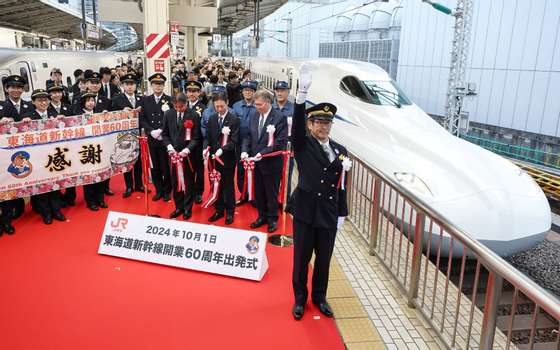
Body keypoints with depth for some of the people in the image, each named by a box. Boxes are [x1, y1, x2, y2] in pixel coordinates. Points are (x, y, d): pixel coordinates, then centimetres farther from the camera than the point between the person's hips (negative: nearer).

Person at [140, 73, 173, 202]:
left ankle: (167, 191, 19)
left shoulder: (170, 100, -2)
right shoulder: (145, 100, 8)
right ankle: (159, 190, 22)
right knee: (155, 167, 9)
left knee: (166, 166, 4)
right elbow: (142, 119, 4)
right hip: (152, 139, 3)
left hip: (166, 138, -3)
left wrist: (161, 130, -16)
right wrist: (151, 131, -11)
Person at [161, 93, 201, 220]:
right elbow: (165, 133, 9)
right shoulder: (168, 114, 2)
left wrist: (187, 149, -19)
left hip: (189, 154, -3)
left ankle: (188, 208, 22)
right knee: (175, 182, 9)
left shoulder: (194, 116, -8)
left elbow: (196, 137, -7)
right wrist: (169, 146, -7)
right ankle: (179, 207, 24)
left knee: (189, 182, 8)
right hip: (173, 154, 3)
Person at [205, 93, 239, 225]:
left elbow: (234, 140, -14)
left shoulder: (234, 120, -8)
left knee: (228, 185, 6)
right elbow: (208, 137, 9)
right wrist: (206, 148, -10)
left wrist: (222, 149, -27)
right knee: (217, 185, 11)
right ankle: (219, 210, 25)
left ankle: (230, 212, 20)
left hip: (228, 158, -4)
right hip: (214, 158, 4)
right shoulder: (212, 119, 8)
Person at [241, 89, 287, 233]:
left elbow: (281, 142, -18)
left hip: (271, 163, -5)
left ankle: (272, 218, 28)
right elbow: (249, 136, 10)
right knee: (258, 192, 16)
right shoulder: (254, 115, 5)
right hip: (256, 162, 5)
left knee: (271, 193, 9)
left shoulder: (279, 118, -13)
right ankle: (262, 216, 34)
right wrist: (245, 151, -7)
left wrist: (263, 153, -23)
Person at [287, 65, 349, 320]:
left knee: (324, 259, 15)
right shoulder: (303, 145, -5)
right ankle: (300, 299, 30)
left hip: (329, 215, 3)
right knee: (301, 258, 10)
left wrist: (342, 214, 9)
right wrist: (302, 94, -38)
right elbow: (297, 124, -25)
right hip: (305, 213, -3)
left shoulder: (340, 151, 5)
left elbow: (341, 186, 8)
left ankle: (319, 297, 36)